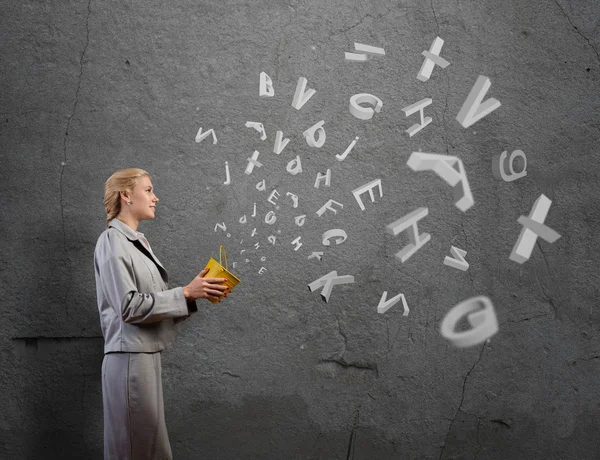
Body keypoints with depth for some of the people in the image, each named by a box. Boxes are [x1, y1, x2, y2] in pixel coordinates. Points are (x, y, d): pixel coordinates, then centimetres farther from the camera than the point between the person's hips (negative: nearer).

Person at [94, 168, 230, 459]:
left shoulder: (138, 242, 17)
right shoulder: (113, 241, -10)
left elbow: (154, 303, 13)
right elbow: (129, 306, -18)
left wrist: (196, 294, 1)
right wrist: (186, 293, -14)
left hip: (147, 356, 9)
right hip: (130, 358, -9)